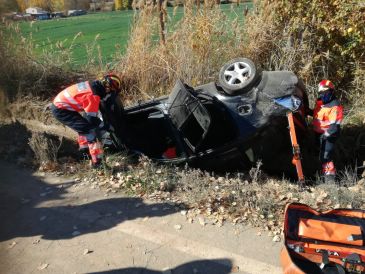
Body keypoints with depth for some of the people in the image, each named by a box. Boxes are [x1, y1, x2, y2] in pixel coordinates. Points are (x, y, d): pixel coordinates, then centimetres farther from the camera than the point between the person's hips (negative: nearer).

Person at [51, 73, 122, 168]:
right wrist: (106, 126, -9)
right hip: (61, 110, -10)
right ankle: (97, 161, -13)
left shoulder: (93, 85, 2)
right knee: (90, 131, -13)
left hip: (59, 103, 10)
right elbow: (92, 118, -21)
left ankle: (84, 150, 37)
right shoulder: (93, 95, -24)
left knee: (84, 125, 25)